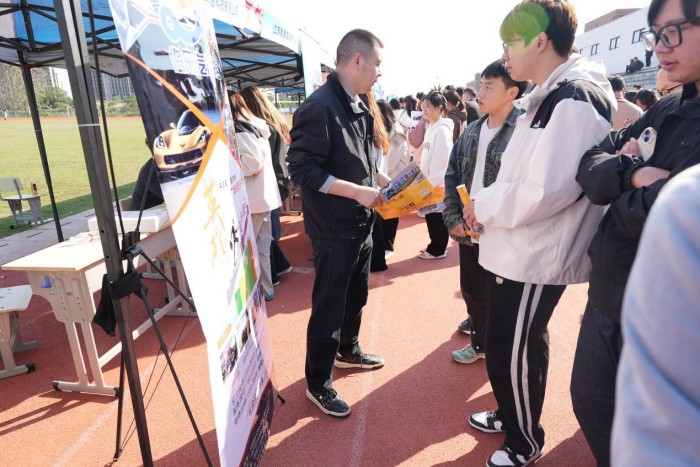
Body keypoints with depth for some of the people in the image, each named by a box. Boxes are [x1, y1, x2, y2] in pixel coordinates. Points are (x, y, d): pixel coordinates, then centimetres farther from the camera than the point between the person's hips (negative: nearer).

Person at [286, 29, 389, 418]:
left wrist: (386, 183, 5)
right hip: (334, 230, -9)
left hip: (361, 224, 9)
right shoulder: (319, 108, -19)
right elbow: (303, 170, -22)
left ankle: (348, 351, 47)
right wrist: (358, 192, -23)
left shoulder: (359, 107, 8)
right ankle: (319, 384, 24)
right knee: (328, 309, 5)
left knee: (356, 297, 24)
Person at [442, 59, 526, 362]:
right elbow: (452, 175, 8)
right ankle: (479, 324, 46)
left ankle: (484, 342, 35)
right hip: (468, 230, 6)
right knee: (470, 288, 20)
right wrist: (453, 218, -2)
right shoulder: (472, 131, 6)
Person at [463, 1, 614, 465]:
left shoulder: (575, 101, -19)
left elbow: (545, 190, -27)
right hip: (520, 249, 10)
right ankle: (511, 415, 44)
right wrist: (488, 206, 4)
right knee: (507, 344, 22)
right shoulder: (553, 95, 13)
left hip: (536, 257, -10)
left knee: (511, 352, 5)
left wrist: (483, 205, -14)